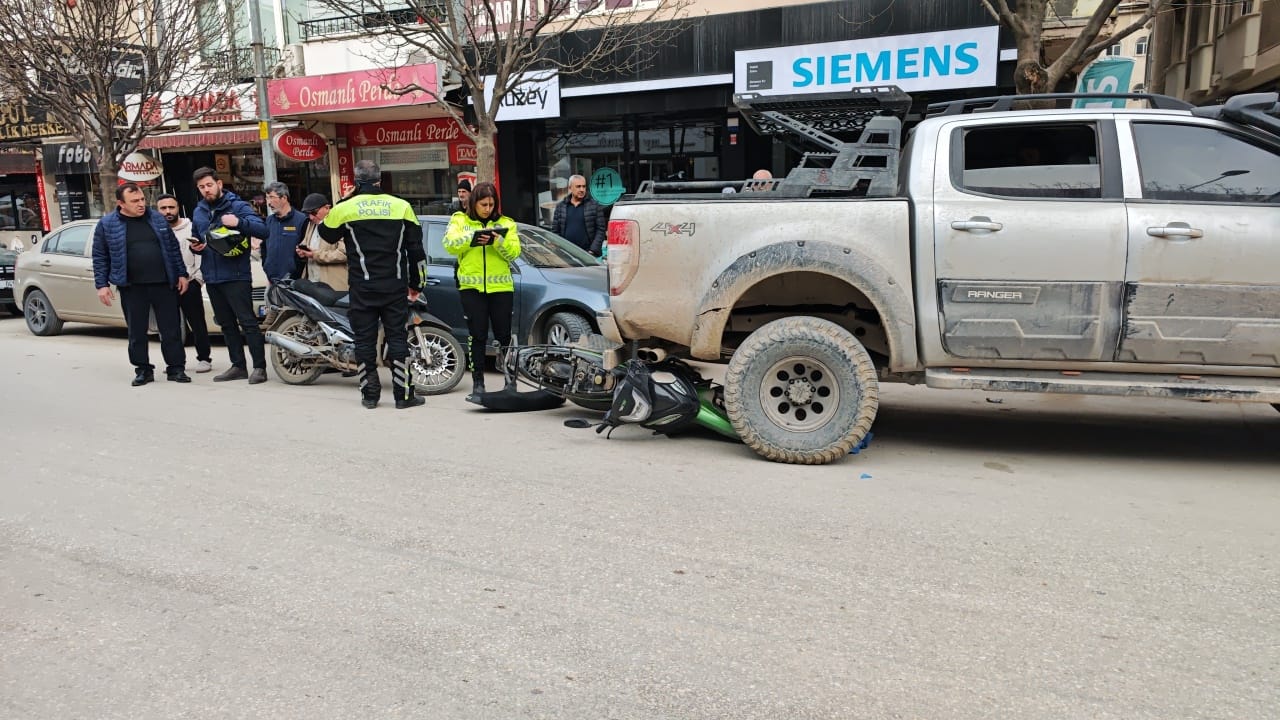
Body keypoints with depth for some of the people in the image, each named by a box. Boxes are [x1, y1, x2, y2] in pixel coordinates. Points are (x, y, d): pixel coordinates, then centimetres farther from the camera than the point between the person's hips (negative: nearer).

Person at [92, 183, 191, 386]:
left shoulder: (157, 219, 8)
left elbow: (173, 248, 12)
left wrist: (181, 274, 8)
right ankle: (143, 370, 16)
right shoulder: (107, 224, 1)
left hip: (163, 284, 1)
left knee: (171, 329, 2)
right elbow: (100, 257, 4)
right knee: (137, 333, 5)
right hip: (132, 288, -1)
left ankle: (176, 368, 10)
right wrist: (102, 285, -1)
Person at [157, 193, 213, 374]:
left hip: (190, 285, -3)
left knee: (197, 324, 1)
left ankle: (204, 358, 9)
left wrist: (198, 279, -9)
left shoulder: (191, 228, 0)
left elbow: (201, 254, -3)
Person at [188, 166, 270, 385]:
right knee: (227, 324, 12)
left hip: (236, 276, -7)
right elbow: (196, 238, 26)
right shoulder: (198, 212, 14)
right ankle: (238, 366, 19)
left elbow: (262, 230, -15)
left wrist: (239, 222, -31)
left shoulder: (238, 206, -4)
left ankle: (259, 367, -7)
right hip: (212, 277, 7)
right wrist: (195, 247, 3)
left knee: (248, 322, -9)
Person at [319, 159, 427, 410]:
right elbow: (416, 248, 5)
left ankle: (369, 394, 11)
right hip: (395, 286, 1)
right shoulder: (401, 206, 2)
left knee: (365, 339, 8)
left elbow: (326, 233, 18)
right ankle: (403, 394, 5)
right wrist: (416, 283, 14)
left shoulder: (345, 208, -2)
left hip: (362, 288, 0)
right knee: (397, 338, 4)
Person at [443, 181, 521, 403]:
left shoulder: (505, 223, 11)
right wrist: (472, 237, -20)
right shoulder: (459, 220, 10)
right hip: (471, 287, -1)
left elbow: (514, 252, -1)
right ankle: (477, 384, 7)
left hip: (501, 287, 1)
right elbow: (449, 244, -7)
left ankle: (511, 380, 15)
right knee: (477, 335, 0)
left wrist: (498, 241, -18)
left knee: (504, 335, 4)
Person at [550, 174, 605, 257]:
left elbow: (601, 230, 1)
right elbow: (555, 231, 12)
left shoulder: (594, 205, 6)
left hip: (588, 253, -2)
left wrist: (593, 251, -9)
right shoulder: (560, 207, 13)